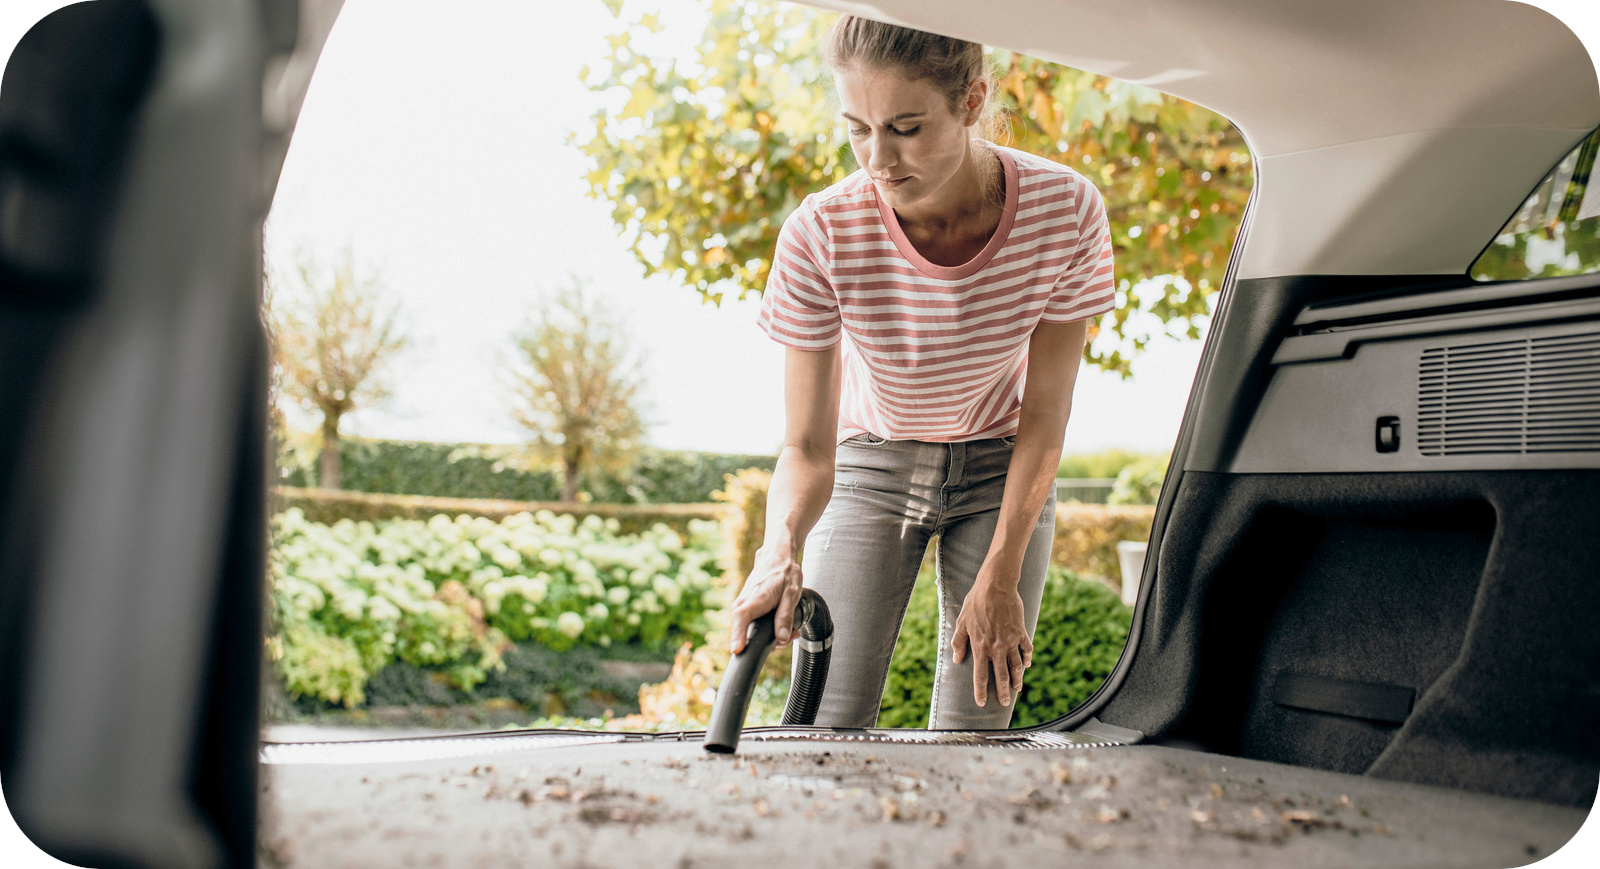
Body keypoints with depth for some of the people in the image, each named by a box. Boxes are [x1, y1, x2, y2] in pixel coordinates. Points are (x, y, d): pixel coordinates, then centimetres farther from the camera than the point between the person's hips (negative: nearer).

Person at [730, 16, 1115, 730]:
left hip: (1002, 468, 1)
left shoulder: (1066, 210, -25)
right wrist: (782, 549, -42)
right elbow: (806, 449, -22)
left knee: (973, 733, -4)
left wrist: (1001, 578, -13)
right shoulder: (820, 236, -27)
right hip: (872, 463, 0)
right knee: (830, 728, -8)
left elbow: (1044, 416, -14)